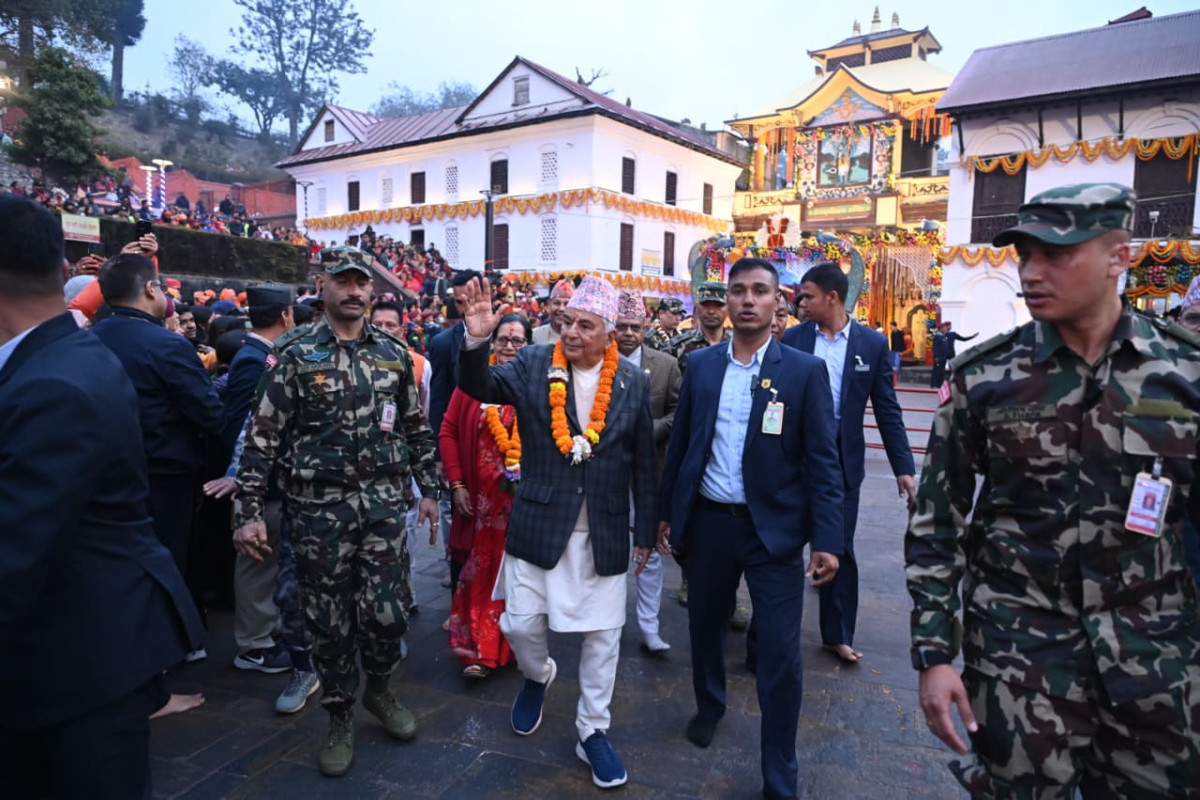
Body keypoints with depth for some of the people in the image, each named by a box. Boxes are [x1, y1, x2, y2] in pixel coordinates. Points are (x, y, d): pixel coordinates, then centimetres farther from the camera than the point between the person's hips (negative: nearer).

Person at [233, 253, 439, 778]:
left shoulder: (393, 353, 6)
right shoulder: (296, 354, -4)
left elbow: (415, 427, 12)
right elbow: (263, 436, -6)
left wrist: (429, 489, 11)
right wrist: (248, 511, -10)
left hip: (384, 500, 2)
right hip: (319, 504, -2)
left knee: (388, 610, 2)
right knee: (330, 619, 8)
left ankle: (378, 689, 33)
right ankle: (340, 717, 30)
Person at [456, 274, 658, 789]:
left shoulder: (633, 382, -3)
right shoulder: (533, 365, -4)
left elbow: (643, 462, 2)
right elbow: (481, 386, -20)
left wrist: (645, 531, 4)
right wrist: (476, 341, -39)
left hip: (605, 532, 1)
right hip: (539, 522, 0)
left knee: (603, 633, 10)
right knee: (520, 623, 8)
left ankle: (593, 730, 31)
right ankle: (537, 675, 44)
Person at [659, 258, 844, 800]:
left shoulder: (805, 371, -6)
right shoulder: (700, 365, 3)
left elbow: (823, 461, -7)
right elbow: (680, 444, 7)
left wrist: (827, 539, -12)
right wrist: (666, 512, 8)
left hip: (773, 530, -3)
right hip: (708, 522, 3)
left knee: (780, 656, 1)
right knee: (705, 625, 20)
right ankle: (709, 705, 50)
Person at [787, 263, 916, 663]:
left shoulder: (872, 343, -3)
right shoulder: (793, 338, -1)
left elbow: (887, 409, -1)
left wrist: (903, 466, -4)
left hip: (842, 458, 0)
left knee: (839, 548, 9)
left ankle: (837, 635, 25)